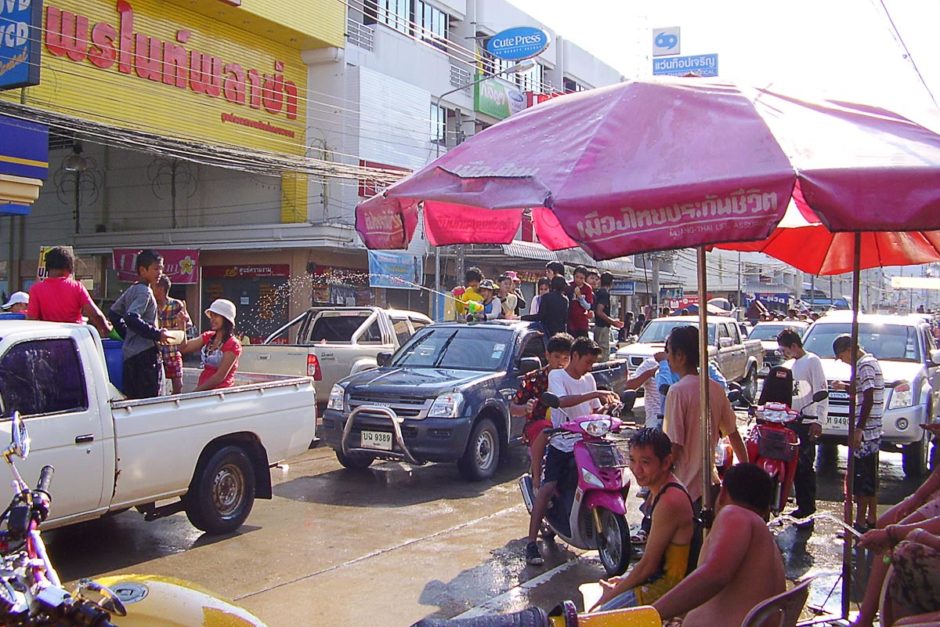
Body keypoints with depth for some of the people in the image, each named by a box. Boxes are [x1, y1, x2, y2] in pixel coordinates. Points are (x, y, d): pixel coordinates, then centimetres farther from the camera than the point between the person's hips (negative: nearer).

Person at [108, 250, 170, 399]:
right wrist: (157, 334, -19)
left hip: (130, 353, 9)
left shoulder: (131, 290, 17)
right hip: (145, 353, -9)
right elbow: (131, 319, -24)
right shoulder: (145, 292, -11)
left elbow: (113, 314, 23)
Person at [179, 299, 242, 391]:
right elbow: (183, 349, 5)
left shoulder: (233, 344, -7)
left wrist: (195, 391, -12)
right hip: (203, 390, 6)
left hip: (220, 391, -6)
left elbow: (220, 376, -12)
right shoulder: (208, 337, 14)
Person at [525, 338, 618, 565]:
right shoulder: (556, 375, -2)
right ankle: (532, 542, -14)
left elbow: (596, 411, 20)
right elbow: (562, 401, -22)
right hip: (561, 443, -5)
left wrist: (608, 406, -2)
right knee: (548, 487, -17)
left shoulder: (588, 379, 18)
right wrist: (595, 394, -28)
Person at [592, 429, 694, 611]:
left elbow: (648, 564, -19)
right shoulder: (659, 490, 6)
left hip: (668, 585, -10)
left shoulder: (670, 502, -26)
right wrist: (627, 579, 11)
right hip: (660, 574, 10)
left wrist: (614, 593, -8)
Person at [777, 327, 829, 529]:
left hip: (806, 423, -8)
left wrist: (818, 421, -21)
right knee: (795, 466, 11)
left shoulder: (812, 361, -9)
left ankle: (809, 509, -5)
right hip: (792, 421, 8)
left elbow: (821, 392, -14)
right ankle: (802, 506, 19)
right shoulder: (793, 364, 18)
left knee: (805, 466, -8)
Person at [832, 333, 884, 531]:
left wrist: (858, 429, -21)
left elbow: (868, 399, -21)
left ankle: (860, 523, -1)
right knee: (870, 478, 16)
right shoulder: (870, 361, 15)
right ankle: (872, 519, 24)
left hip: (865, 432, -10)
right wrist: (846, 387, 14)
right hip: (873, 432, 10)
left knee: (861, 479, -5)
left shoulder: (864, 365, -16)